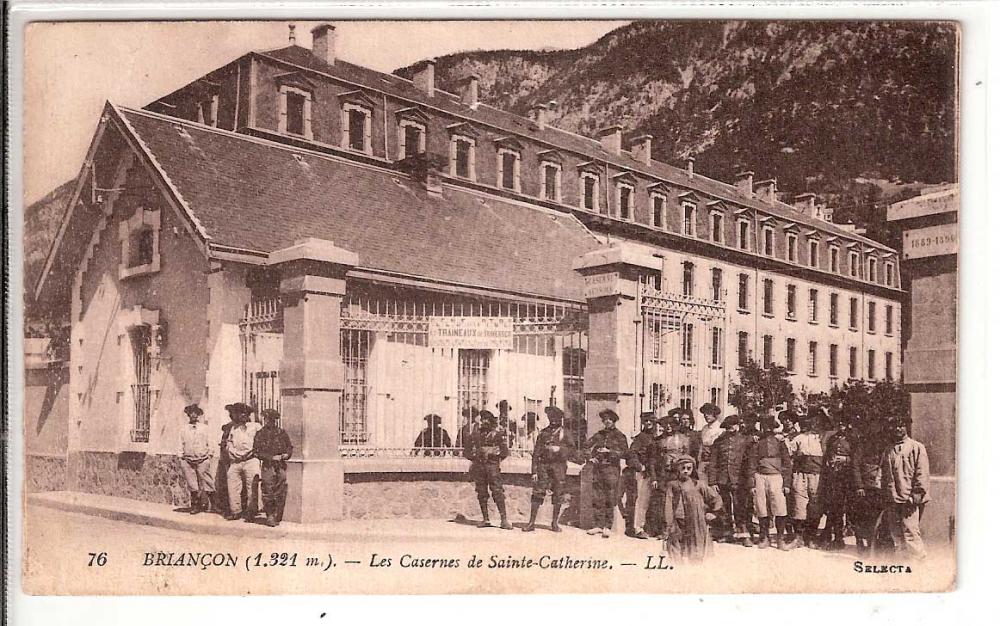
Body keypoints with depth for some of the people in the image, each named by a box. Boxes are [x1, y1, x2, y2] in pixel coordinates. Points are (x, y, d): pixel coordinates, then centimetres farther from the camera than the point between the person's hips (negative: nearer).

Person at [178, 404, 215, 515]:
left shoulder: (205, 427, 6)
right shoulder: (184, 429, 10)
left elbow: (209, 443, 8)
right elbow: (182, 444, 13)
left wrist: (210, 456, 2)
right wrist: (181, 458, 6)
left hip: (203, 459, -1)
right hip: (188, 460, 1)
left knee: (204, 485, -1)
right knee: (192, 486, 2)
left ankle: (205, 503, 10)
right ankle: (195, 506, 10)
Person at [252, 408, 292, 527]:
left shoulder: (282, 432, 11)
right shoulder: (260, 434, 4)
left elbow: (289, 446, 20)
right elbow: (256, 452, -1)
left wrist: (287, 454, -2)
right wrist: (272, 457, -10)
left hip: (281, 466, 2)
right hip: (267, 466, -2)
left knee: (280, 494, 1)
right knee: (268, 492, -6)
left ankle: (277, 517, 10)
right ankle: (270, 516, 7)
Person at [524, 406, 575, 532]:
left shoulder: (565, 433, 8)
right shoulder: (543, 433, 11)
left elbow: (571, 449, 0)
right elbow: (536, 453, 9)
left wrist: (559, 449, -16)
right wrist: (534, 471, 2)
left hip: (558, 466, -1)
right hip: (544, 466, 1)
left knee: (558, 495, 1)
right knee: (537, 493, -4)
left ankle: (555, 523, 12)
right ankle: (531, 523, -1)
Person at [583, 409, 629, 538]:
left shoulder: (619, 435, 3)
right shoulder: (599, 434, 15)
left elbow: (624, 450, -8)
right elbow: (586, 445, 19)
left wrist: (609, 451, -17)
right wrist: (591, 456, 3)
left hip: (611, 468, -4)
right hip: (598, 468, 4)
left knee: (610, 499, -6)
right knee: (598, 499, 5)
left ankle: (607, 527, -1)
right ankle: (598, 525, 12)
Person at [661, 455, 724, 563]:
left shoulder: (698, 485, 6)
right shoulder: (672, 485, 6)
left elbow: (716, 499, 14)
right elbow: (668, 506, 1)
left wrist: (711, 513, 9)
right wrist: (669, 526, -5)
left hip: (696, 524, 0)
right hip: (678, 524, 0)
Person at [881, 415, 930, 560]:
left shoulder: (917, 447, 0)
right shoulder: (888, 450, 18)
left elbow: (922, 474, -7)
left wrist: (916, 496, -14)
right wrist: (886, 497, 14)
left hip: (909, 500, -6)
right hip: (892, 499, 6)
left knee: (910, 533, -10)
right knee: (896, 535, 8)